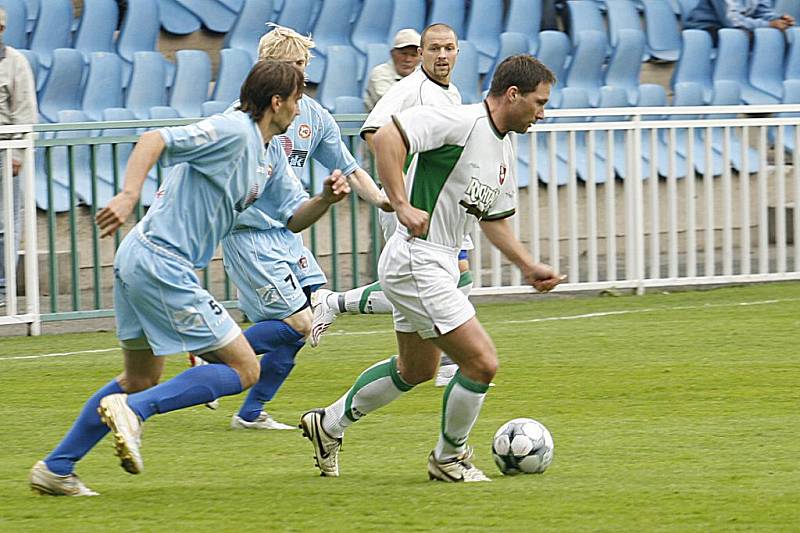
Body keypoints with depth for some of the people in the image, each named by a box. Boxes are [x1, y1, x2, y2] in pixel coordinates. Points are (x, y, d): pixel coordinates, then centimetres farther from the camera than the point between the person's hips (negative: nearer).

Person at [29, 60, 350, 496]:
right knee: (244, 369, -6)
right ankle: (133, 410, -15)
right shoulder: (232, 131, -13)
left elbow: (290, 219, 24)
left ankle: (56, 469, 24)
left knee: (141, 378, 23)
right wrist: (128, 196, -36)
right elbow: (154, 140, -23)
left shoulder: (265, 159, 16)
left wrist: (325, 199, 5)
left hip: (137, 263, 11)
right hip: (162, 264, -11)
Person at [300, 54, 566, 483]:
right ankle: (449, 459, 10)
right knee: (481, 363, -9)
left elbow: (494, 218, 24)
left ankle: (330, 424, 38)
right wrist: (402, 205, -32)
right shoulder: (461, 123, -18)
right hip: (417, 260, -11)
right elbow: (387, 137, -29)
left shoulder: (503, 150, 11)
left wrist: (528, 266, 16)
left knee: (415, 369, 24)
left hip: (439, 266, 11)